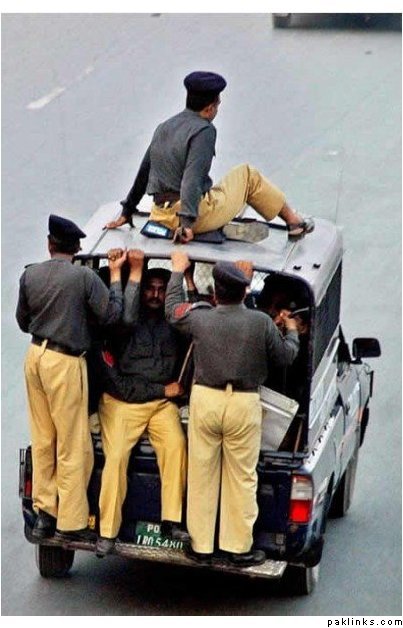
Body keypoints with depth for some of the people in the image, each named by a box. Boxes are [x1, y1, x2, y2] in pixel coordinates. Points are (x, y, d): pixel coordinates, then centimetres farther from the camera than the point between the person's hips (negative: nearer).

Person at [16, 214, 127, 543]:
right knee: (73, 447, 1)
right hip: (65, 363, -6)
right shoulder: (84, 277, -13)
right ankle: (71, 522, 5)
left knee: (43, 440, 15)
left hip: (36, 356, 6)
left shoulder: (30, 275, 4)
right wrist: (115, 275, 1)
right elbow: (111, 314, -6)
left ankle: (45, 510, 21)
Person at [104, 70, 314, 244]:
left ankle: (228, 228, 5)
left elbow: (144, 172, 20)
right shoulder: (204, 131, -11)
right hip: (198, 213, -7)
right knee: (248, 175, 14)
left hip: (162, 216, 7)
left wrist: (126, 213, 27)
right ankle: (294, 222, 22)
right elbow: (193, 177, -23)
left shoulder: (164, 128, 14)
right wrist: (187, 222, -29)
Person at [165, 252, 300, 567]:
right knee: (242, 477, 7)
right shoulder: (262, 323, -8)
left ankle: (201, 546, 16)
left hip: (204, 399, 1)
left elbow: (172, 309, 17)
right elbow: (285, 356, 5)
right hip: (244, 404, -1)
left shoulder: (200, 318, -4)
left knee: (201, 475, 10)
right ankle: (238, 547, 10)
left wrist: (178, 271, 30)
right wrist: (292, 331, 26)